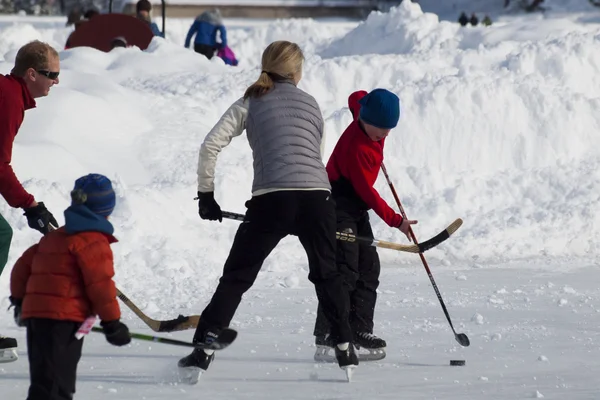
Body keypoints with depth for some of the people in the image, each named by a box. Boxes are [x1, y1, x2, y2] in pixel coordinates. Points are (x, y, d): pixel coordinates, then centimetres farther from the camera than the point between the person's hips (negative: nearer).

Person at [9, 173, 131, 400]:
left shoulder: (53, 238, 21)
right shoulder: (93, 242, -7)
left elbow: (23, 266, 23)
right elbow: (100, 284, -13)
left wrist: (19, 300, 34)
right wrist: (112, 322, -8)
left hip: (35, 312, 9)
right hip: (64, 319, -9)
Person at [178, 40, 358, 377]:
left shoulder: (251, 103, 12)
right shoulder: (311, 104, 20)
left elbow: (211, 145, 2)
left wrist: (206, 193, 11)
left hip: (271, 198, -2)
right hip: (318, 195, 2)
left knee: (237, 276, 6)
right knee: (327, 274, 22)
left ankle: (204, 349, -2)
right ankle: (345, 348, 21)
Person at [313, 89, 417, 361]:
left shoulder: (368, 123, -2)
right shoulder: (356, 147, -27)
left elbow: (356, 98, 22)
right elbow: (365, 191, -23)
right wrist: (394, 220, -17)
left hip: (356, 206, 10)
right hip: (339, 205, -10)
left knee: (368, 268, 6)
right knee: (346, 269, -17)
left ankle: (360, 329, 7)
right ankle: (325, 337, -21)